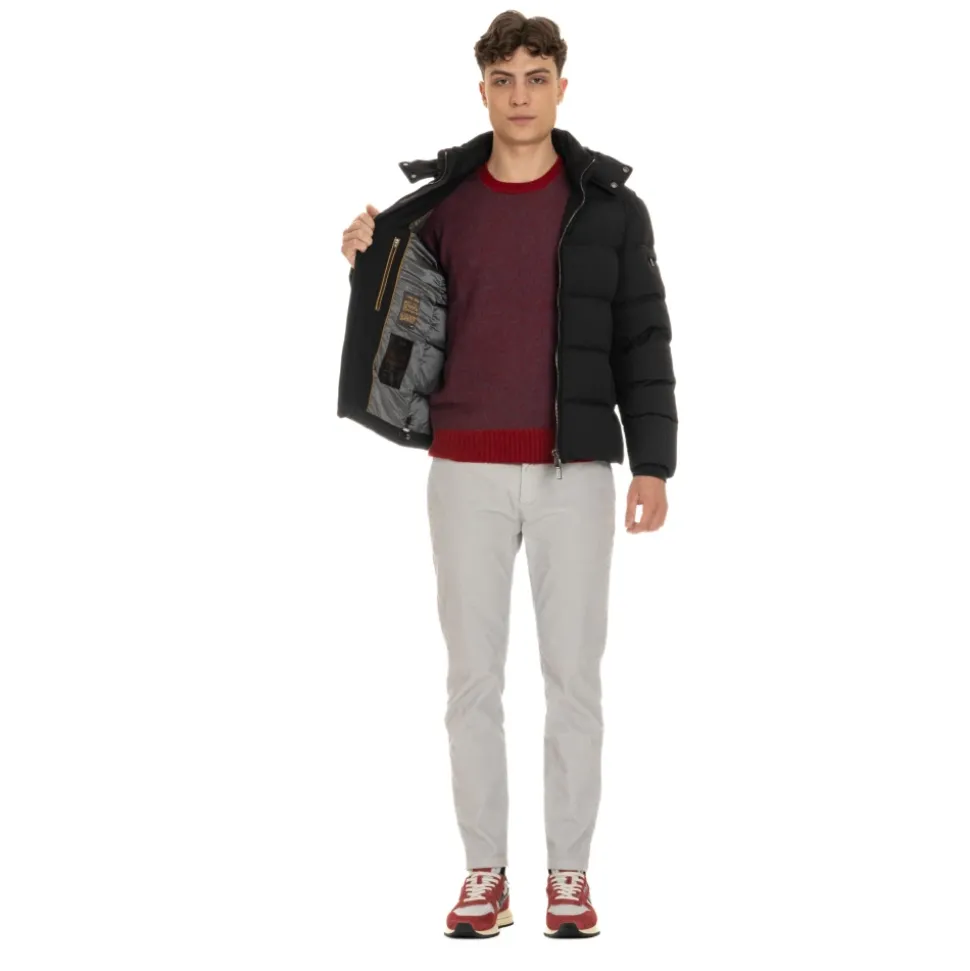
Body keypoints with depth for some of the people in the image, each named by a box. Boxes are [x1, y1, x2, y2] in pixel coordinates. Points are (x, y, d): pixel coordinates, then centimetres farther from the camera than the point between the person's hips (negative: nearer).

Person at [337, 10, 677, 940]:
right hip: (467, 472, 1)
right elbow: (407, 326, 12)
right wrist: (367, 262, -7)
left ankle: (569, 872, 13)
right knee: (473, 675, 4)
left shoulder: (610, 207, 2)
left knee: (573, 675, 3)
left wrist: (653, 463, -4)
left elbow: (642, 342, 2)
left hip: (575, 472, -1)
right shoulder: (437, 204, 5)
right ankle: (485, 872, 14)